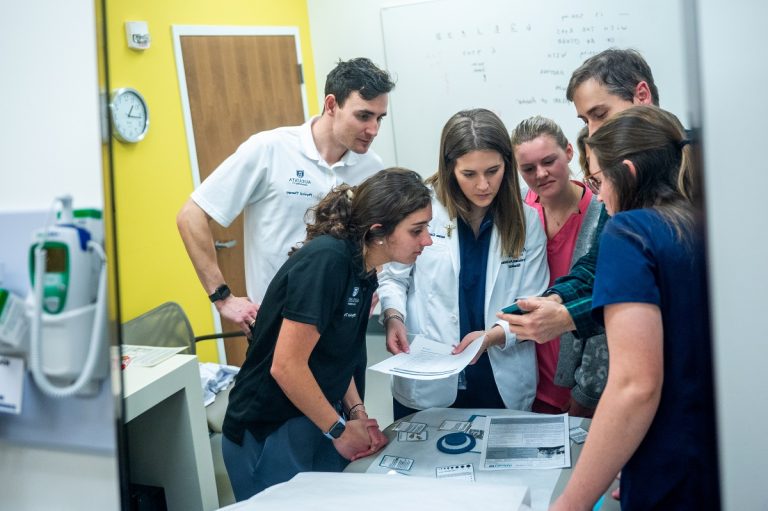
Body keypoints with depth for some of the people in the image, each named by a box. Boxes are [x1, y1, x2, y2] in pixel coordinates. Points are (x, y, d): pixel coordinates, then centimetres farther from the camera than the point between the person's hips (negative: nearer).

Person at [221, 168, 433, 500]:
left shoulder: (364, 270, 1)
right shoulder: (326, 260, -25)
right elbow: (286, 366, -25)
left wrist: (356, 411, 0)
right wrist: (339, 430, -15)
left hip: (318, 420, 8)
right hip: (269, 434, -8)